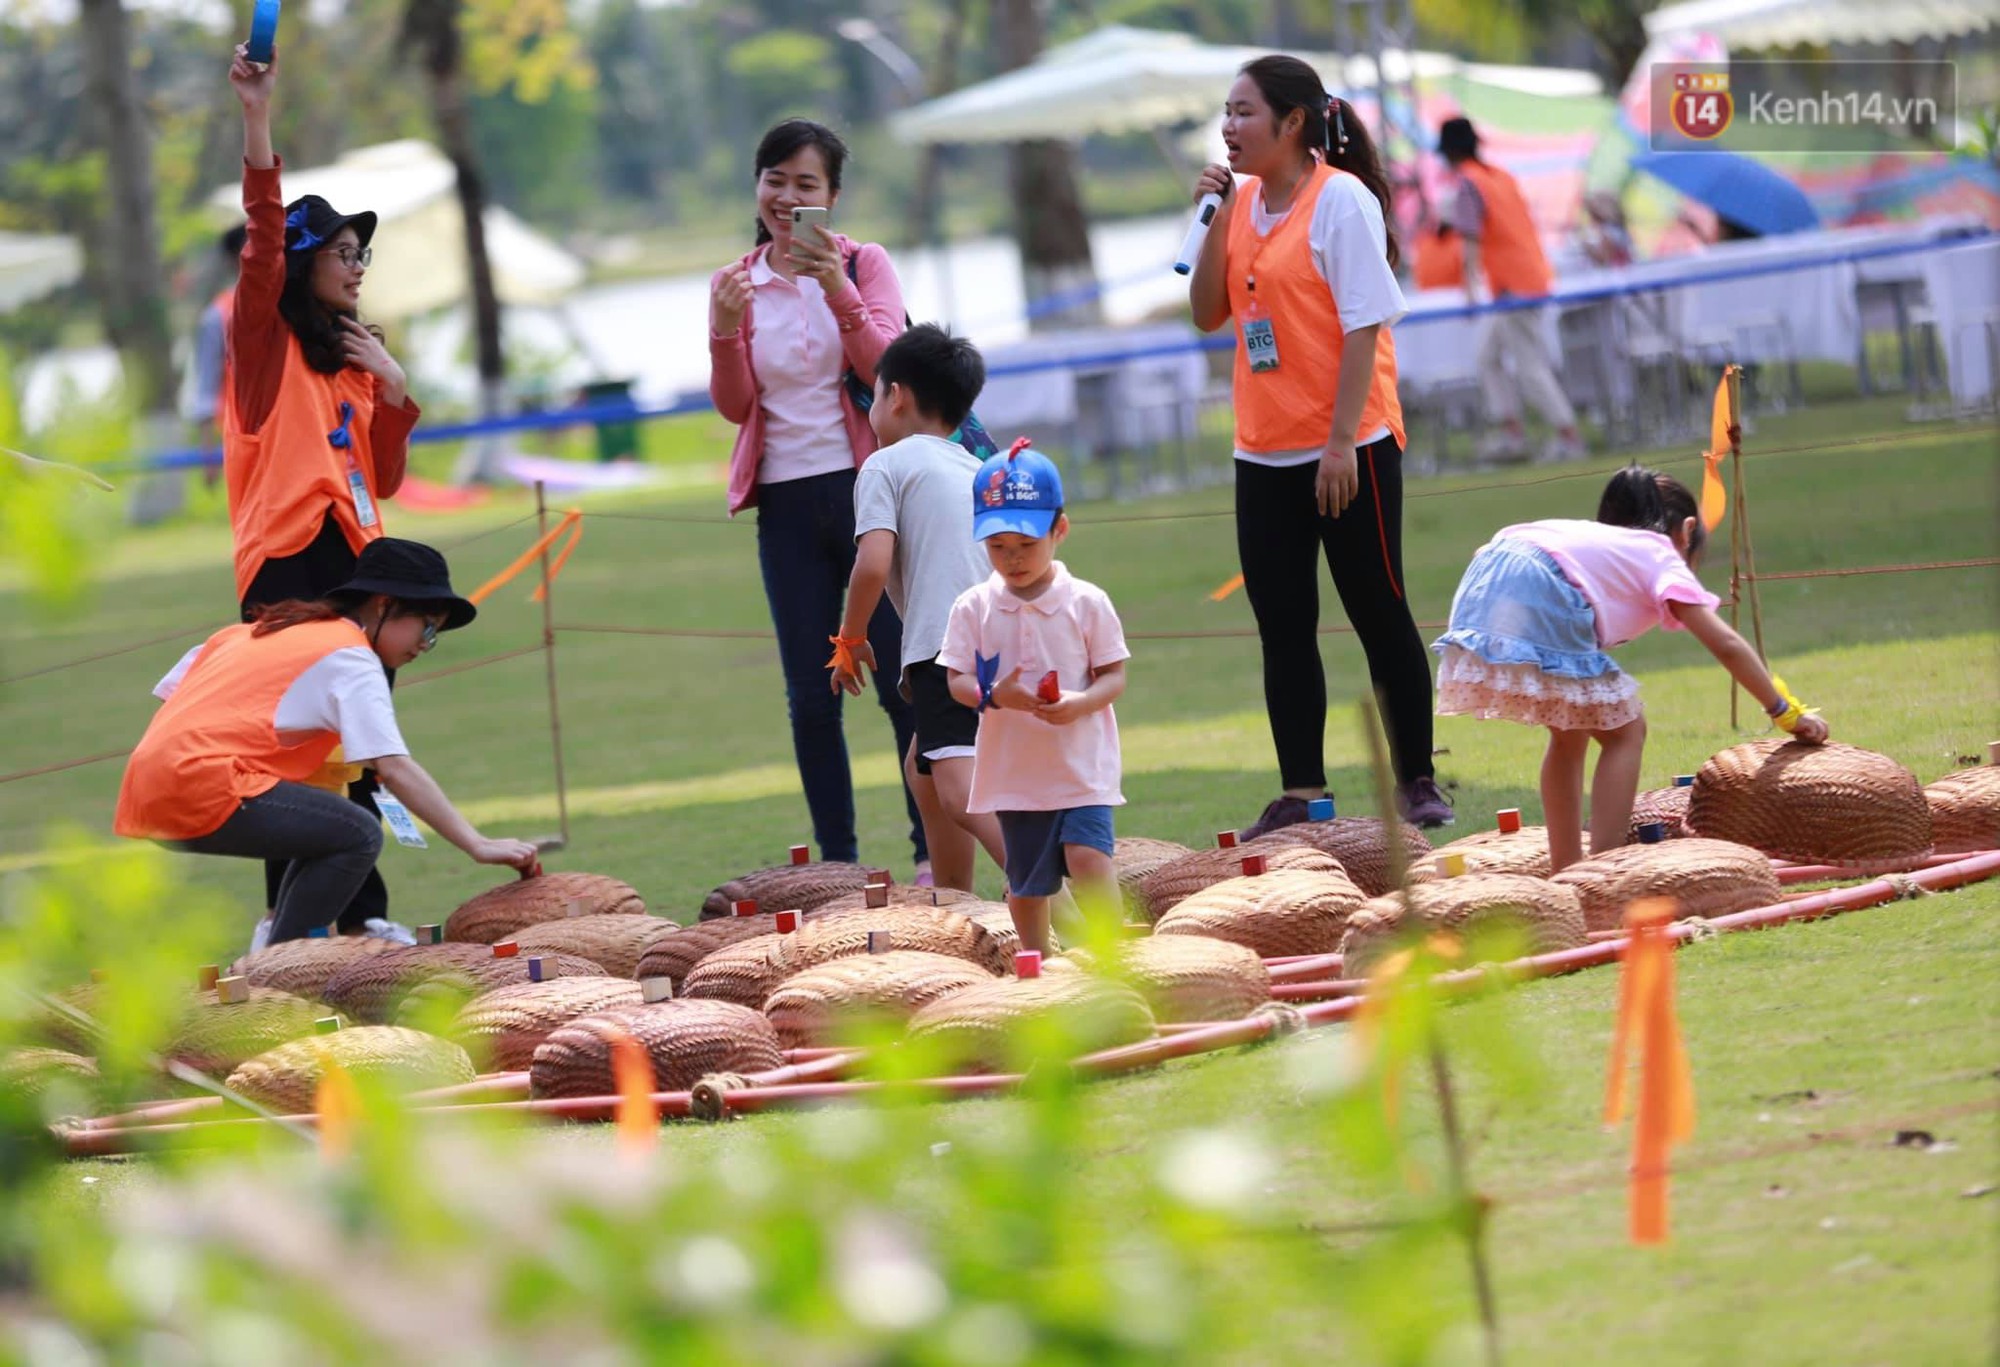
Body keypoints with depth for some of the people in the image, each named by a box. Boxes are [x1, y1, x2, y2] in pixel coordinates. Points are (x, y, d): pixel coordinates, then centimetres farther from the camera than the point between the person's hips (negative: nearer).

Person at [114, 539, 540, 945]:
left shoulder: (262, 631, 25)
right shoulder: (352, 660, -1)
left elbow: (171, 689, 20)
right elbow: (395, 768, -12)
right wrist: (478, 845, -13)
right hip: (203, 789, -9)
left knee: (326, 832, 20)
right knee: (357, 836, -10)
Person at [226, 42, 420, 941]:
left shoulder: (352, 359, 23)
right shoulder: (267, 344, 3)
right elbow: (264, 240, -14)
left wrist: (394, 391, 5)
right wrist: (256, 121, -23)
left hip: (353, 559, 7)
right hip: (287, 560, -7)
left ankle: (362, 915, 10)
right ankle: (290, 921, -12)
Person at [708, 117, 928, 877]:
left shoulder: (864, 265, 2)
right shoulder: (737, 285, 8)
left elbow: (889, 369, -10)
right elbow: (734, 406, 3)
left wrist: (840, 292, -23)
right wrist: (725, 330, -15)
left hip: (865, 487, -3)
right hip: (787, 502, 3)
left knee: (902, 677, -4)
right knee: (810, 696, 4)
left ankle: (934, 851, 1)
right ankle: (836, 862, 9)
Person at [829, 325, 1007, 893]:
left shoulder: (885, 467, 6)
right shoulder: (984, 474, 28)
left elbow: (873, 564, -8)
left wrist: (850, 640, 8)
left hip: (947, 648, -8)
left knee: (962, 792, -23)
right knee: (923, 766, 29)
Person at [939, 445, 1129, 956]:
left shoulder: (1086, 603, -5)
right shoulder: (974, 608, -1)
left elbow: (1113, 676, -2)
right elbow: (958, 680, -2)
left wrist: (1080, 703, -23)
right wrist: (994, 696, -23)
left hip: (1082, 764, -2)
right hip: (1014, 769, 2)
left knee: (1087, 855, -19)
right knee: (1026, 877, 11)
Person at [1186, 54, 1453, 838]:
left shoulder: (1341, 200, -11)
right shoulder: (1245, 203, 9)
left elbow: (1362, 325, -14)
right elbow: (1208, 315, 10)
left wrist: (1342, 443, -18)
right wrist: (1213, 222, -3)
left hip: (1348, 448, -7)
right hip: (1265, 451, 7)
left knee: (1376, 613, 1)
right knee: (1282, 626, 5)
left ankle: (1417, 782, 9)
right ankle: (1300, 795, 9)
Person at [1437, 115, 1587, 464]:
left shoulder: (1467, 183, -11)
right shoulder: (1501, 176, 14)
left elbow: (1472, 238, -21)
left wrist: (1471, 287, -27)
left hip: (1513, 286, -9)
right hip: (1533, 274, 9)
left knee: (1530, 366, -6)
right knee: (1489, 355, 16)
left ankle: (1569, 438, -7)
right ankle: (1512, 432, 13)